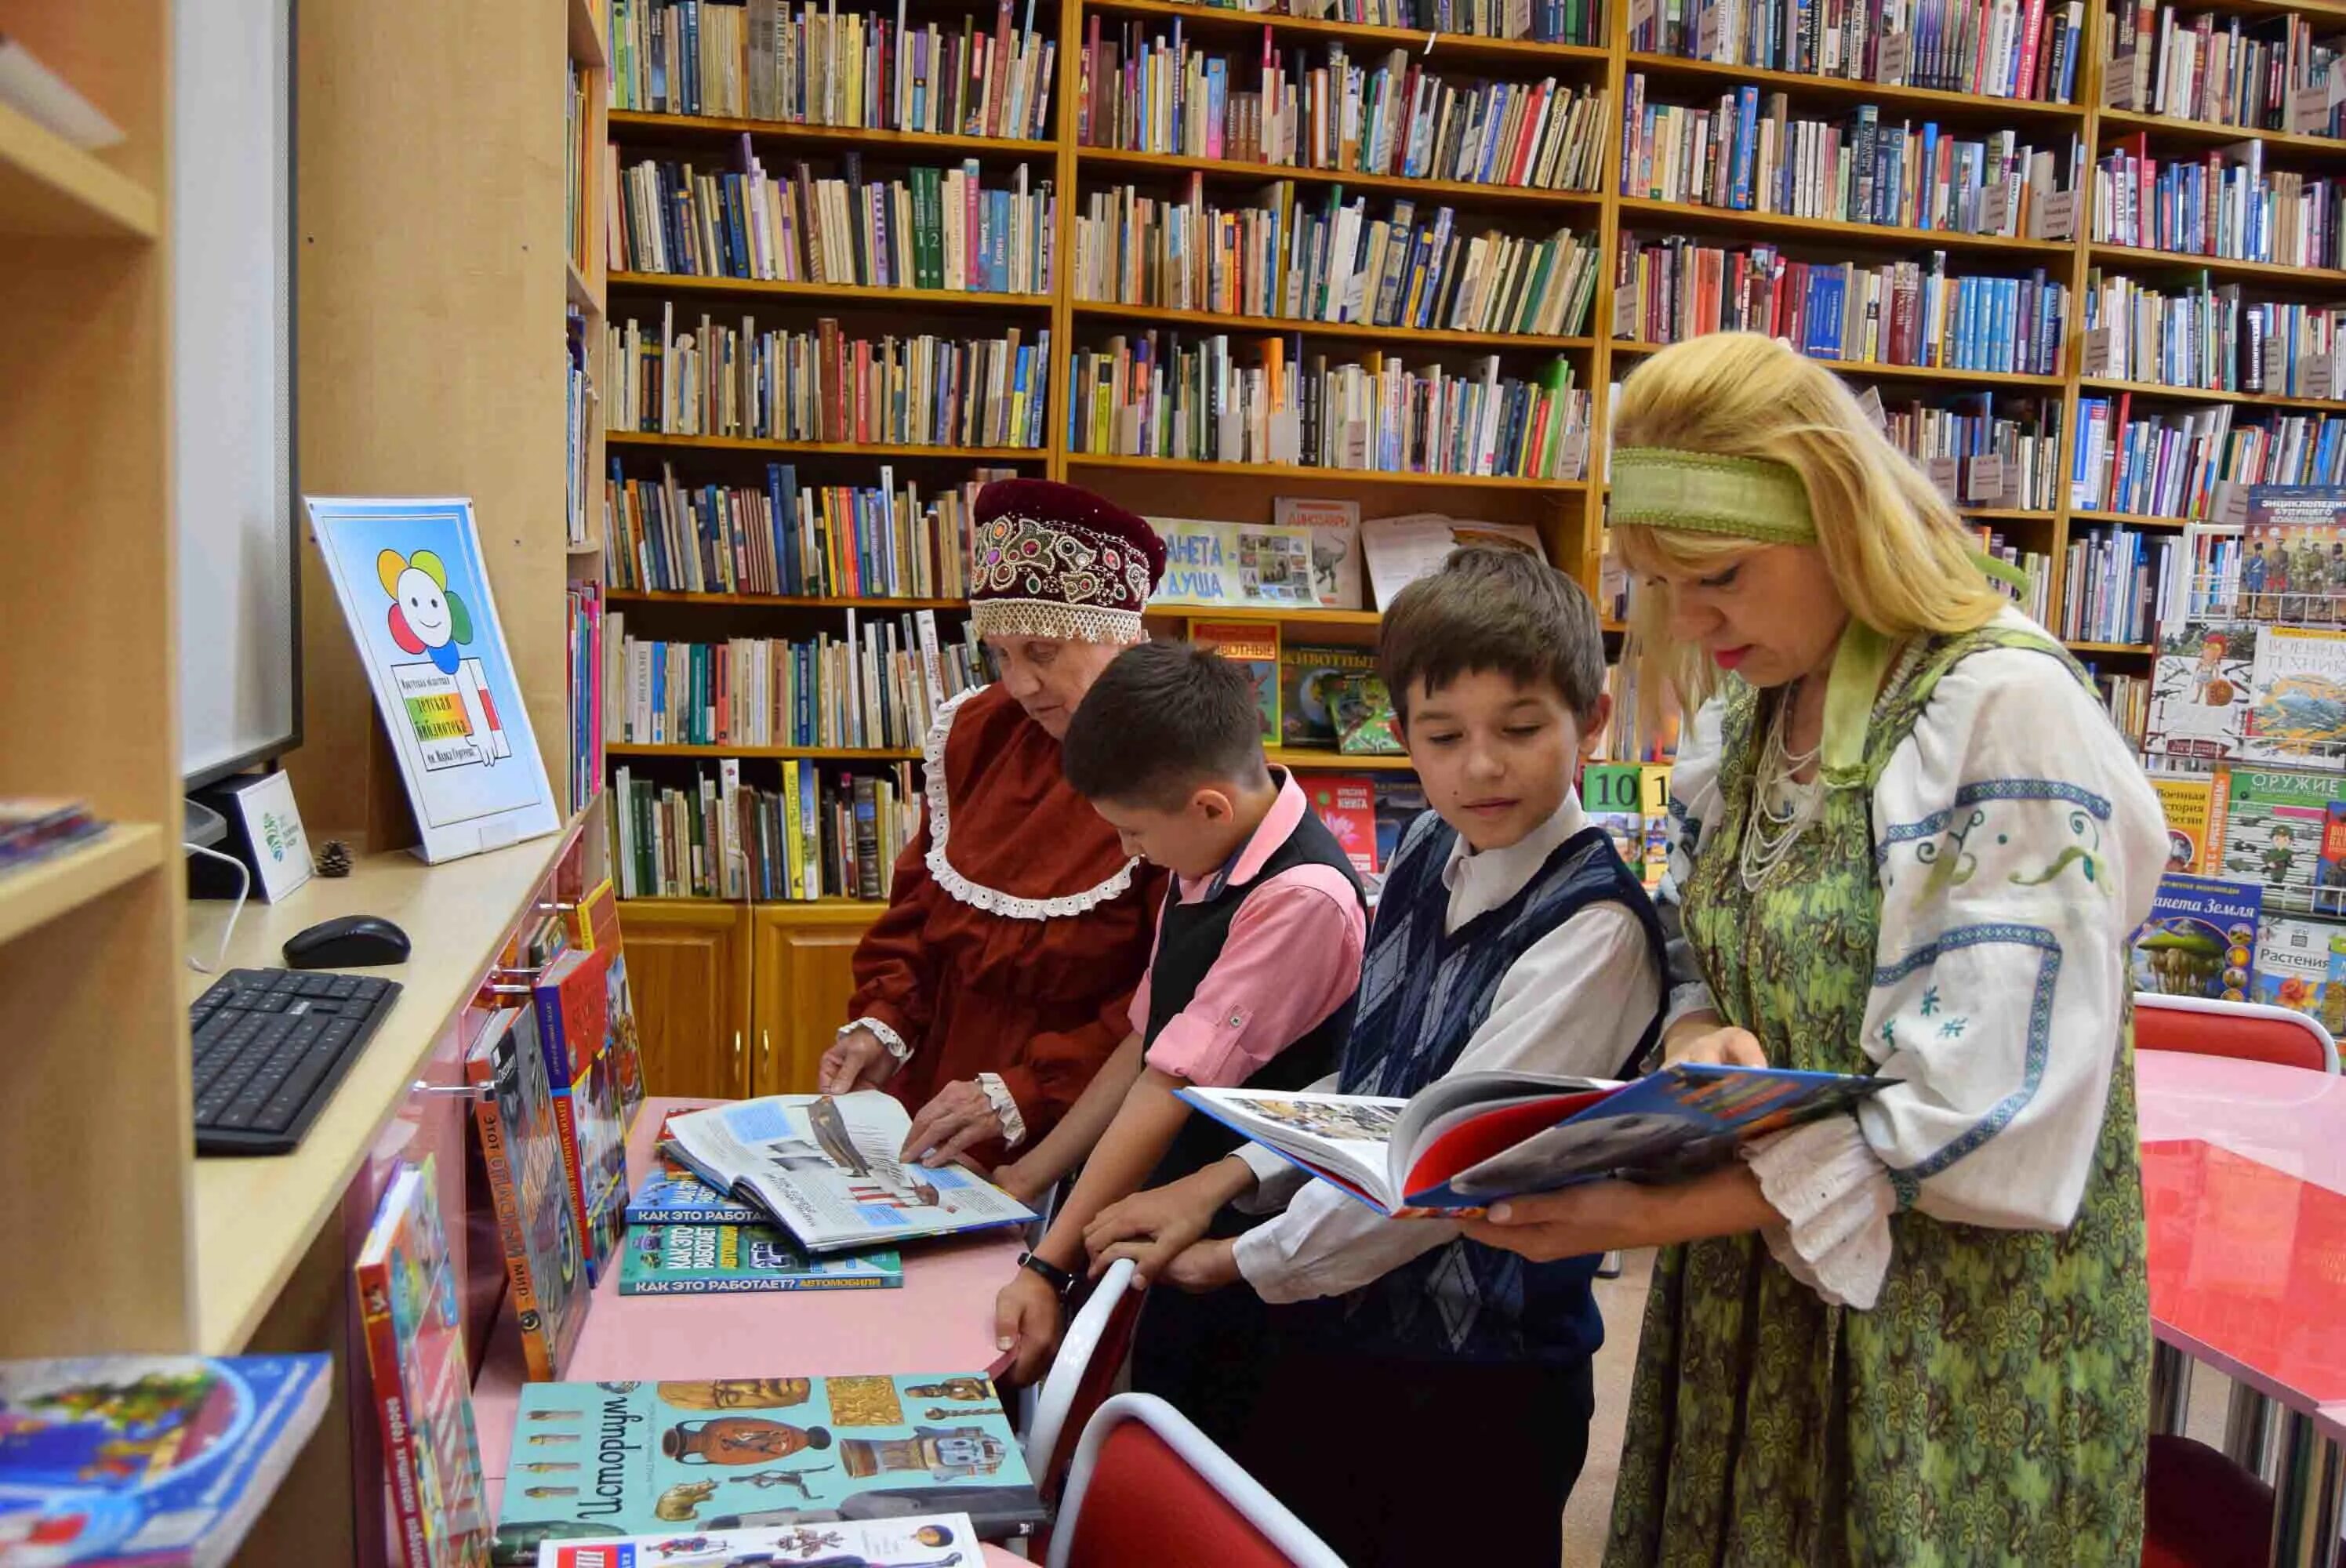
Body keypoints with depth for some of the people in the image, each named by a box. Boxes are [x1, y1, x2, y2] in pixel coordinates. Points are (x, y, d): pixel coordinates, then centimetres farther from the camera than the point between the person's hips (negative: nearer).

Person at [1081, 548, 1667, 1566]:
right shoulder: (1426, 855, 2)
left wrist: (1243, 1260, -12)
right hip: (1338, 1329, 7)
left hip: (1480, 1376, -7)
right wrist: (1229, 1177, 0)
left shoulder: (1595, 927, -22)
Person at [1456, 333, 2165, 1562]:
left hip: (1962, 1334, -6)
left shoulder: (2006, 711, -18)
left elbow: (1991, 1121, -23)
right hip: (1755, 1300, 6)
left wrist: (1669, 1215, -25)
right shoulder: (1740, 719, 4)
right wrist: (1698, 1035, -12)